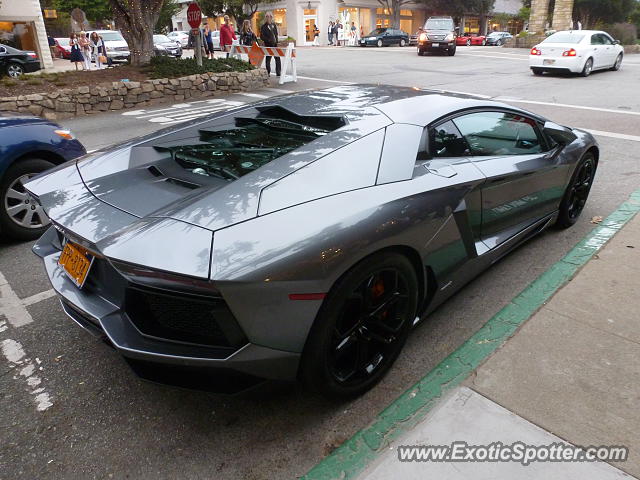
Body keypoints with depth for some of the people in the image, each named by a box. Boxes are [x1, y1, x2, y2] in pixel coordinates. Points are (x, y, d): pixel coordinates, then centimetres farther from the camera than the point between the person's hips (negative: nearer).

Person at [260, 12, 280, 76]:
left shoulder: (274, 25, 13)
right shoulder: (263, 26, -3)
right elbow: (262, 36, -8)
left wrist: (276, 41, 6)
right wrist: (268, 40, -19)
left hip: (275, 44, 4)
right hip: (268, 45, -4)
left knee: (277, 58, -1)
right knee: (268, 59, 2)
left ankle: (278, 72, 3)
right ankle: (268, 73, 10)